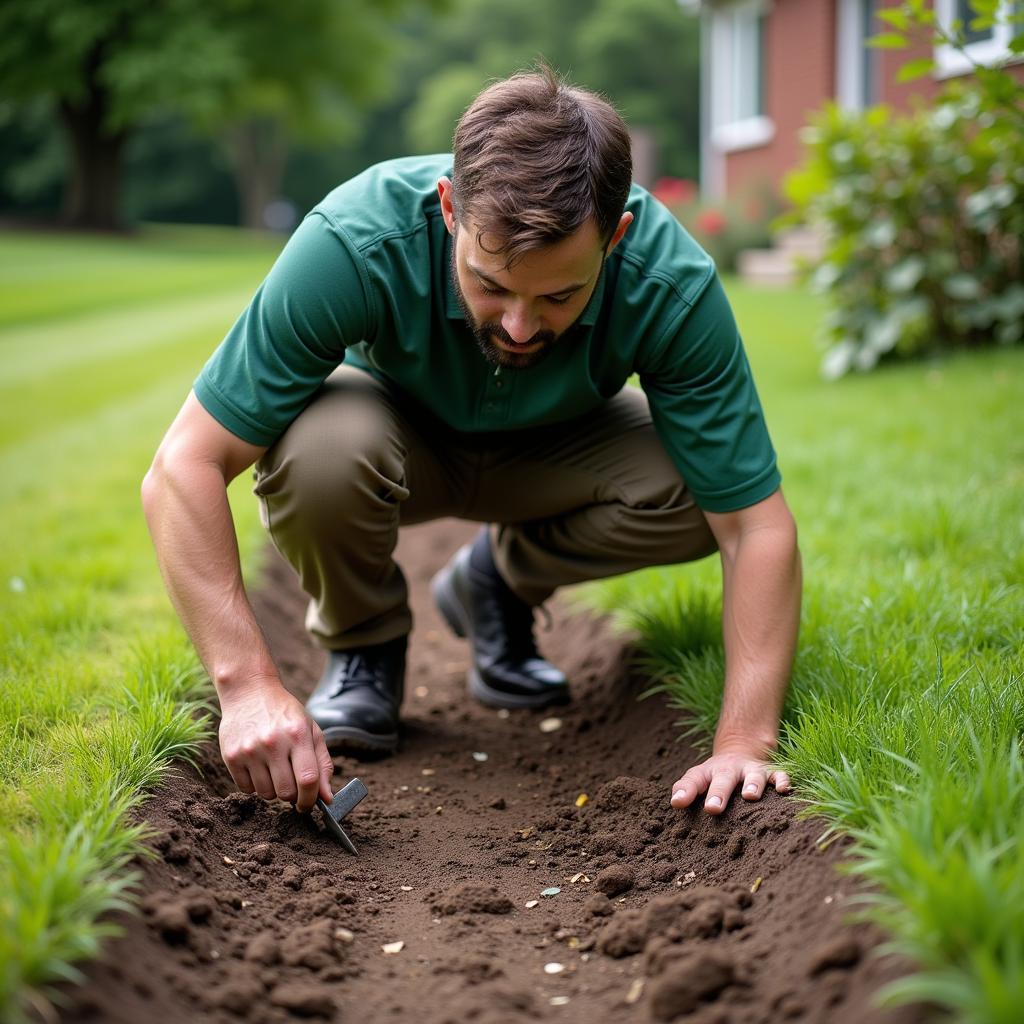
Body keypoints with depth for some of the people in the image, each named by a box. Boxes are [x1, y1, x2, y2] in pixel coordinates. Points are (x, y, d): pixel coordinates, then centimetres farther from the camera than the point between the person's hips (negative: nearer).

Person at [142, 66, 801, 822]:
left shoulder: (672, 283, -33)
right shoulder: (355, 242, -38)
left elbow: (756, 523, -28)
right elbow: (185, 469, -35)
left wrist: (745, 742, -38)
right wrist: (249, 685, -43)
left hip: (553, 446, 2)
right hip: (397, 426, -1)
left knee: (696, 490, -27)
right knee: (318, 451, -36)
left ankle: (502, 581, 4)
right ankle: (363, 644, -3)